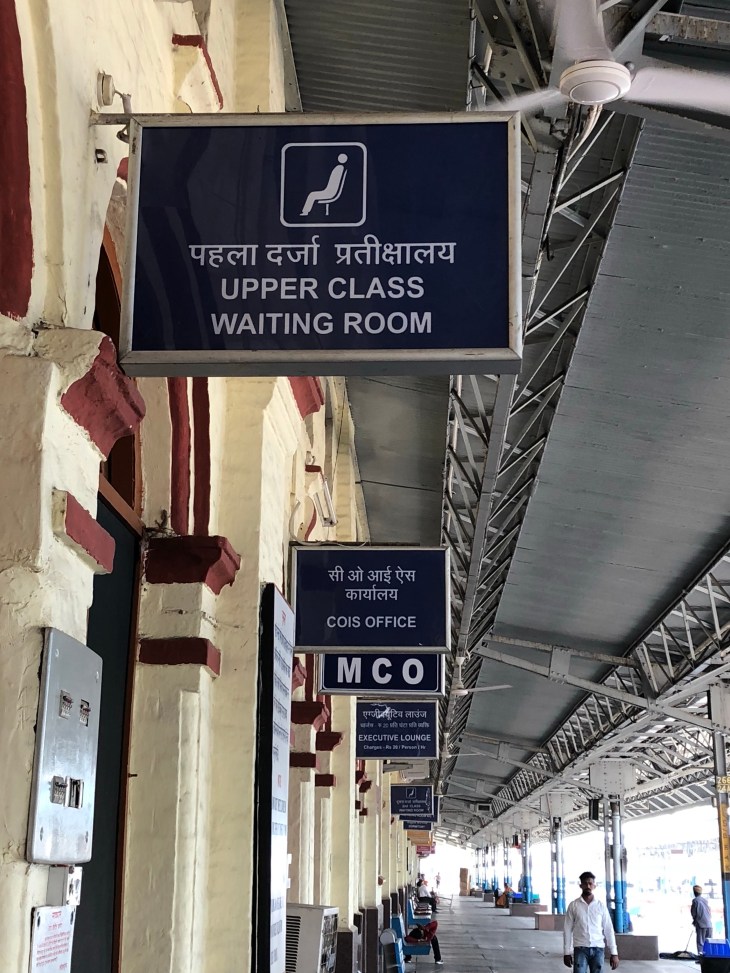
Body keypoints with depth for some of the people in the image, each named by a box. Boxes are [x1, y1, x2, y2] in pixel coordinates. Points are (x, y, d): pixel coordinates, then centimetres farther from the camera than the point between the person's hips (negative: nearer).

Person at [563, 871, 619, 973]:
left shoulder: (601, 905, 5)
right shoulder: (573, 905, 2)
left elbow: (609, 930, 5)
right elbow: (567, 930, 3)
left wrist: (614, 953, 1)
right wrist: (567, 952, 0)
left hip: (598, 949, 1)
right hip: (580, 949, -1)